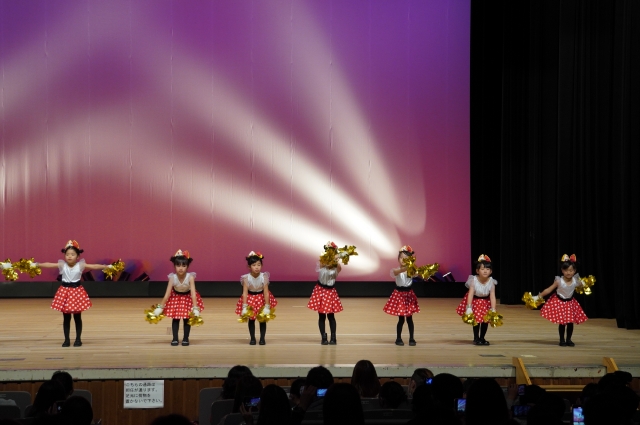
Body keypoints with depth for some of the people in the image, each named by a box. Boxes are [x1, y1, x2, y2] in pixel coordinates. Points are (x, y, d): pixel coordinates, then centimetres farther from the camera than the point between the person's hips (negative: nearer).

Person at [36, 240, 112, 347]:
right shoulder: (62, 265, -4)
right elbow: (49, 265, -9)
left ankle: (78, 339, 14)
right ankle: (66, 340, 14)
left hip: (77, 291, -1)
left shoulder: (81, 265, -7)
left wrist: (106, 266, -17)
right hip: (65, 291, 1)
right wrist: (37, 265, -17)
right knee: (66, 318, 7)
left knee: (77, 317, 5)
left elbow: (93, 266, -11)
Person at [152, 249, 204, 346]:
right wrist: (160, 307, -21)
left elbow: (193, 294, -34)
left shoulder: (190, 277, -34)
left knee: (187, 318, 3)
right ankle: (175, 339, 11)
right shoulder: (172, 278, -30)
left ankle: (186, 338, 17)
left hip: (188, 297, -1)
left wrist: (195, 308, -39)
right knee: (175, 318, 0)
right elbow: (167, 294, -24)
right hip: (175, 297, 1)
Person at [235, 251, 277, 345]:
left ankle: (262, 338, 17)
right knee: (251, 319, 6)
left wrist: (267, 306, -23)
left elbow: (266, 292, -21)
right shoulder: (246, 278, -24)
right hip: (250, 299, 0)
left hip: (262, 298, 0)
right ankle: (252, 338, 18)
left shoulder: (264, 277, -23)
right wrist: (244, 307, -28)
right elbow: (245, 292, -23)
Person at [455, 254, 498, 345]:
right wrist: (469, 307, -37)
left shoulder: (491, 282, -23)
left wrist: (493, 310, -27)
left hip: (486, 301, 2)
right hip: (475, 300, -2)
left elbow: (492, 297, -23)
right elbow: (470, 294, -31)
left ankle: (482, 338, 20)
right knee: (477, 319, -9)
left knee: (486, 320, 3)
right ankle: (476, 339, 5)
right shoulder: (474, 280, -28)